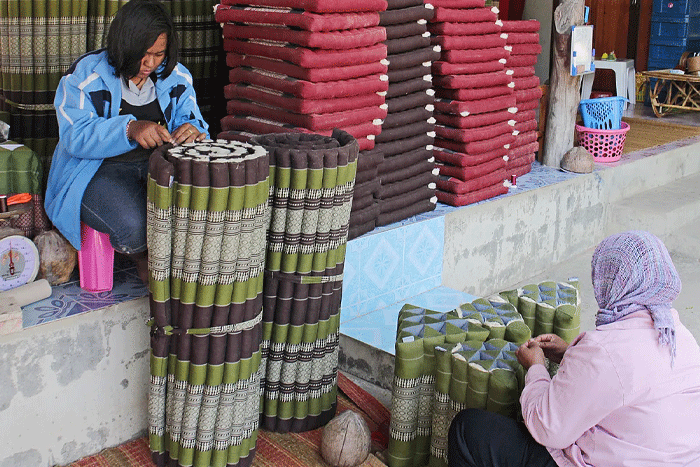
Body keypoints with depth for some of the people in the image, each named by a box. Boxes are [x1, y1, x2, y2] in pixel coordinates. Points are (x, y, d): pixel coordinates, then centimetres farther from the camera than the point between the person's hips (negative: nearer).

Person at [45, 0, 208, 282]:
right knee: (134, 226, -32)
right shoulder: (86, 75, -12)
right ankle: (140, 257, 7)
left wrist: (192, 130, -25)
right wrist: (130, 129, -37)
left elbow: (190, 117, 3)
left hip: (158, 162, 4)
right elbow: (75, 137, -20)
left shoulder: (175, 76, 3)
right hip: (98, 169, -4)